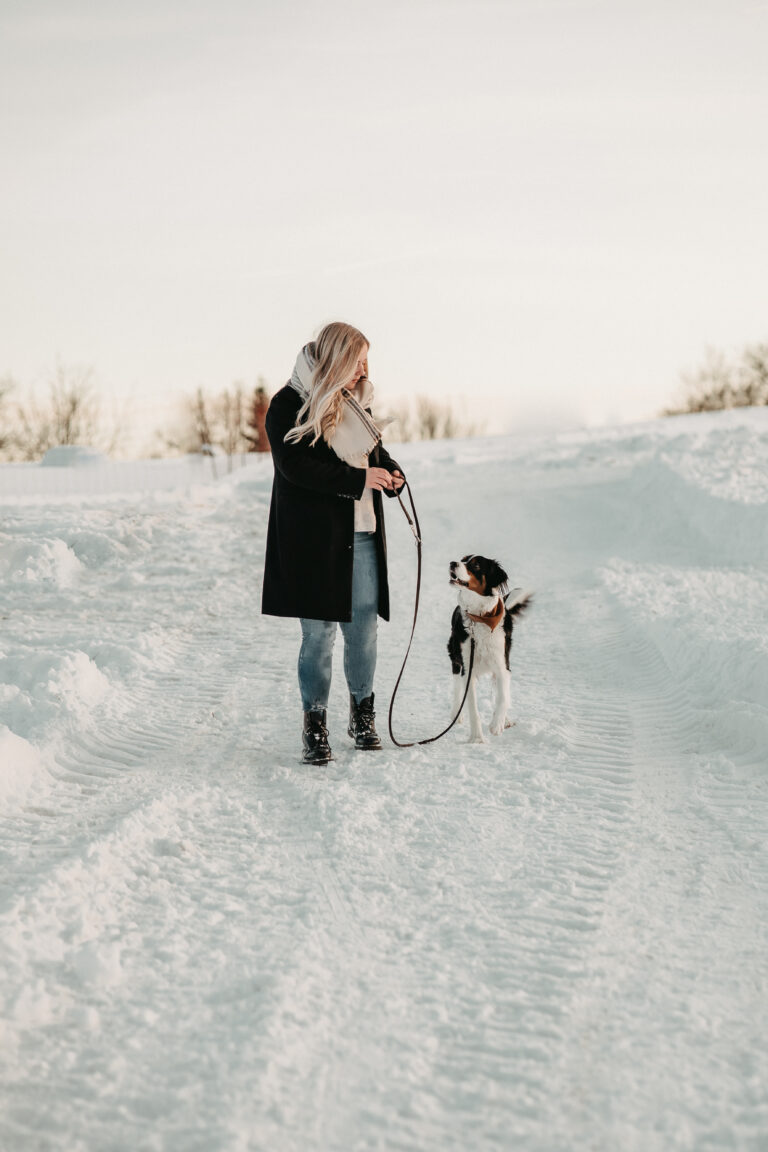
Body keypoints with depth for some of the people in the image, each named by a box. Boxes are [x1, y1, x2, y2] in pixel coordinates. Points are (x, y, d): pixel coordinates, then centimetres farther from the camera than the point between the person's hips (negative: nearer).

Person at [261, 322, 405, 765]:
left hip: (362, 535, 6)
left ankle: (363, 715, 25)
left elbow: (376, 448, 27)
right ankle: (315, 728, 7)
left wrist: (390, 471, 4)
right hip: (314, 540, -6)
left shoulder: (356, 401, 14)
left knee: (364, 628, 9)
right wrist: (358, 478, -19)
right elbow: (296, 466, -19)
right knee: (319, 633, -3)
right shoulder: (289, 405, -9)